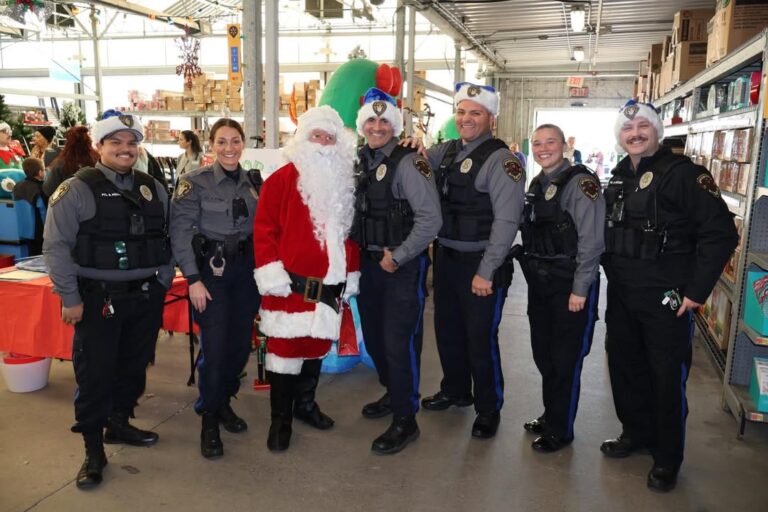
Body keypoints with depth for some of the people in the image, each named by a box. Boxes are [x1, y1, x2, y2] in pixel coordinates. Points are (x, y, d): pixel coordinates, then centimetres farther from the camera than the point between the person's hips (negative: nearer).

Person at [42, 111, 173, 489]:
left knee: (134, 366, 15)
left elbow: (166, 239, 14)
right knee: (95, 373, 2)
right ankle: (93, 450, 16)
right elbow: (56, 246, -10)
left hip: (145, 297, 5)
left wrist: (162, 283, 9)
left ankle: (119, 424, 36)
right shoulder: (77, 189, -7)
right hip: (99, 299, -5)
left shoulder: (153, 189, 9)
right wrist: (69, 298, -12)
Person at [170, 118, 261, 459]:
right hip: (212, 270, -5)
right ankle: (209, 421, 14)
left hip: (246, 270, 5)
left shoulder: (253, 182, 7)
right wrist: (193, 279, -14)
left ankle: (224, 402, 32)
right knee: (215, 346, -5)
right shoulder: (195, 182, -7)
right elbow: (180, 232, -10)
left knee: (241, 342, 10)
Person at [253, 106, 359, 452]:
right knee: (285, 348, 1)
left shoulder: (345, 183, 11)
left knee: (317, 345, 16)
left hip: (328, 286, 5)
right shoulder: (283, 179, -5)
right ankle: (280, 420, 15)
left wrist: (352, 272, 13)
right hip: (290, 285, -5)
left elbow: (350, 231, 15)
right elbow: (263, 227, -9)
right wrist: (270, 270, -16)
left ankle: (305, 403, 35)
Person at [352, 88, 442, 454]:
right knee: (373, 335, 18)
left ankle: (405, 419, 12)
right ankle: (393, 393, 40)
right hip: (368, 262, 7)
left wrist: (398, 257, -16)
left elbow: (430, 219, -19)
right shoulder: (360, 162, 8)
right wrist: (356, 252, 5)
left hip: (403, 265, -7)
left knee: (399, 341, -4)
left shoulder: (408, 162, -13)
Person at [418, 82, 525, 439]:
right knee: (446, 329, 19)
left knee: (480, 338, 3)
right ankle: (455, 390, 41)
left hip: (480, 263, -7)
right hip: (446, 256, 7)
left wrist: (486, 272, -20)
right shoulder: (446, 152, 8)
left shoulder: (501, 160, -13)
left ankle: (488, 410, 24)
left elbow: (506, 221, -19)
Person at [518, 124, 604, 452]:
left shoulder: (580, 183, -12)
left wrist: (580, 289, -18)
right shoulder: (536, 185, 10)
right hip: (539, 284, 7)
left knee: (565, 361, 4)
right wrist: (532, 272, 10)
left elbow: (591, 241, -17)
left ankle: (561, 430, 20)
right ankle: (550, 416, 35)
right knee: (543, 355, 16)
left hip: (570, 286, -7)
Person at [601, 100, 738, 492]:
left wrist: (697, 291, -16)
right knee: (624, 365, 16)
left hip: (666, 298, -6)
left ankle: (668, 459, 22)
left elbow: (721, 234, -15)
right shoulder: (619, 177, 9)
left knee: (667, 377, 4)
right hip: (621, 295, 6)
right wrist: (612, 272, 13)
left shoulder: (682, 173, -12)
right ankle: (636, 433, 37)